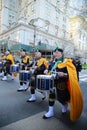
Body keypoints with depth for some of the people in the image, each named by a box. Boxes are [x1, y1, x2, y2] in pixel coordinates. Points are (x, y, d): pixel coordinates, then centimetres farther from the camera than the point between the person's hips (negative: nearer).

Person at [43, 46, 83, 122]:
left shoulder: (66, 62, -11)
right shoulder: (53, 62, 8)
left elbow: (70, 74, -13)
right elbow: (50, 69, 21)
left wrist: (63, 74, -31)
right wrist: (47, 71, 0)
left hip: (61, 84, -5)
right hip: (52, 82, 6)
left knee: (61, 97, 6)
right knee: (51, 95, 9)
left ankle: (65, 105, 44)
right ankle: (51, 112, 25)